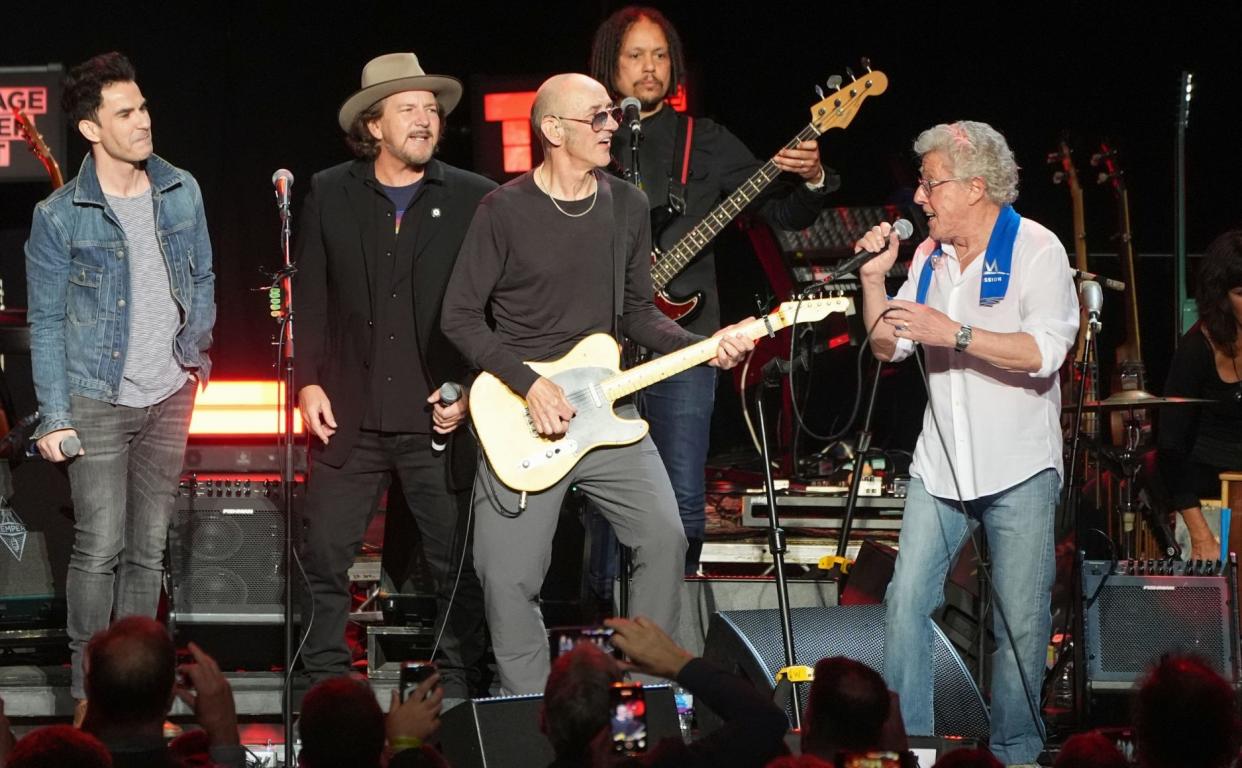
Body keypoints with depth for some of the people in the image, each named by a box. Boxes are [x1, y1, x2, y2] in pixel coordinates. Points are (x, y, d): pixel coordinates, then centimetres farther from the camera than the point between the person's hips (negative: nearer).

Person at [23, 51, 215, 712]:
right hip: (98, 402, -4)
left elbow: (202, 280, 18)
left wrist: (196, 351, 6)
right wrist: (54, 418, -10)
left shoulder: (181, 193, 4)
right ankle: (88, 688, 3)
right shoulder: (60, 218, -8)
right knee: (99, 548, -6)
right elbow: (46, 323, -5)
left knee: (149, 548, 8)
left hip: (170, 397, 4)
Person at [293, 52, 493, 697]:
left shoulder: (474, 199, 1)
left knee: (457, 561, 3)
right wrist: (308, 382, 0)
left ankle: (458, 686, 15)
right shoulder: (329, 195, 5)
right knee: (324, 554, 1)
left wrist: (471, 389, -6)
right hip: (350, 414, 1)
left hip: (439, 415, -1)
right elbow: (309, 298, 8)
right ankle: (324, 685, 13)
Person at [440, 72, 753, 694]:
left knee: (665, 538, -11)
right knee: (508, 577, -6)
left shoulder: (627, 206, 7)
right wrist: (529, 385, -16)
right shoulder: (505, 211, -8)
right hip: (522, 420, -4)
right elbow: (460, 317, -7)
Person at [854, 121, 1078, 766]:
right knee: (905, 603, -3)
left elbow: (1044, 352, -19)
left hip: (1019, 469, -5)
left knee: (1021, 622, -1)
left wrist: (953, 332, -24)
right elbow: (887, 347, 14)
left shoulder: (1036, 249, -7)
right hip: (941, 465, 5)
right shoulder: (930, 256, 11)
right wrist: (874, 281, 0)